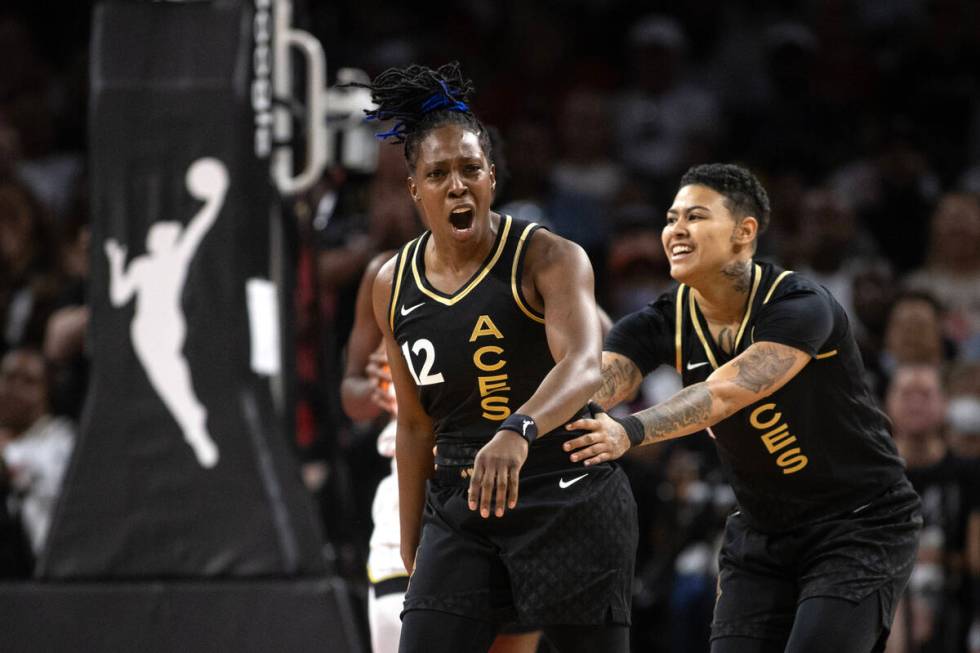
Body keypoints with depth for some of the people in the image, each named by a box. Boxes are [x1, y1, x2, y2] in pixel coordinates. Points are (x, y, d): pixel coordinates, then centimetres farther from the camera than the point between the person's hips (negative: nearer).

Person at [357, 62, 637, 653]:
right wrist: (412, 553, 16)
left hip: (568, 502, -4)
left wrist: (517, 431, -49)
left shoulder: (549, 260, -11)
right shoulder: (395, 288, 5)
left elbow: (584, 366, -30)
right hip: (460, 512, 4)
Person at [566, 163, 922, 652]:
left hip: (862, 525, -6)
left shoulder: (799, 307, -23)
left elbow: (726, 392, -39)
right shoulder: (663, 323, -5)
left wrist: (630, 431, -54)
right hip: (762, 534, 6)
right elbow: (590, 390, -20)